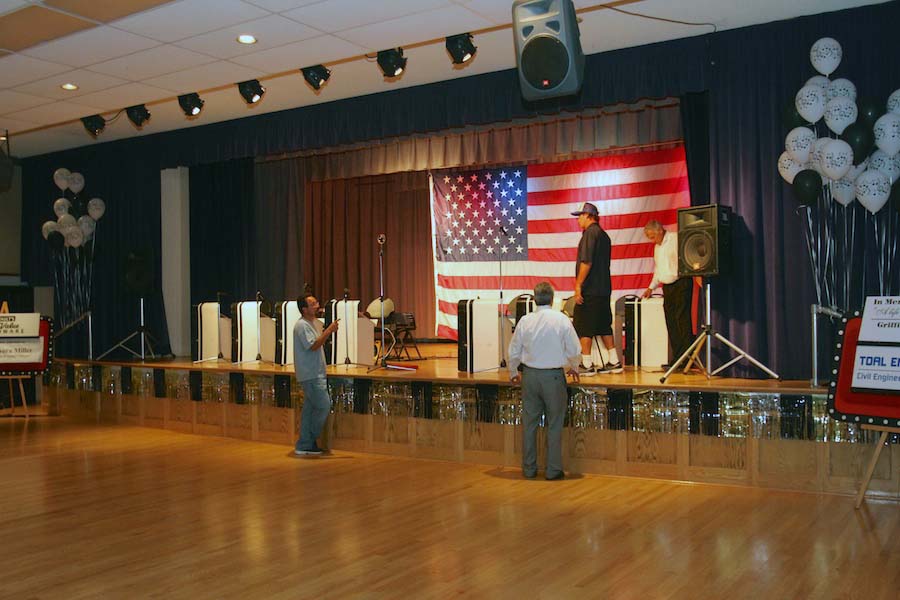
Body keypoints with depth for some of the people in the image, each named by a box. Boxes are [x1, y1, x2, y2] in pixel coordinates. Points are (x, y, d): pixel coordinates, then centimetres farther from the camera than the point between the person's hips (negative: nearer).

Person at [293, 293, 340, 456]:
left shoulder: (315, 323, 16)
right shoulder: (302, 325, -15)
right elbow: (313, 346, -22)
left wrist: (329, 329, 8)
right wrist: (329, 331, -22)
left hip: (316, 373, 10)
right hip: (310, 374, -10)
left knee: (310, 408, 10)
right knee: (324, 406, -9)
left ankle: (305, 445, 14)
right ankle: (308, 441, 2)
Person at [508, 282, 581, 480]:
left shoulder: (525, 321, -3)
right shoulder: (562, 319, -9)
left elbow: (514, 352, 5)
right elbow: (574, 350, -4)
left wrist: (513, 373, 23)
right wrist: (573, 368, 17)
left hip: (530, 375, 2)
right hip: (553, 376, -2)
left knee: (529, 423, 11)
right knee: (554, 425, 7)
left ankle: (529, 469, 19)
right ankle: (553, 470, 12)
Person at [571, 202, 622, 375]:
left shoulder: (590, 233, -11)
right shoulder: (604, 234, 18)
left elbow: (586, 262, -21)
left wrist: (578, 285, -19)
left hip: (590, 290, -9)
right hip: (604, 289, 9)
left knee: (583, 328, -3)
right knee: (604, 326, 14)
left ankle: (586, 365, -2)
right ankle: (614, 362, 16)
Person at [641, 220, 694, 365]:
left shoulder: (676, 239, -6)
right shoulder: (657, 247, 20)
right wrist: (651, 288, 23)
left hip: (681, 284, -8)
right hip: (667, 287, 8)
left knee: (682, 320, -13)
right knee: (671, 323, 4)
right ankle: (677, 359, 6)